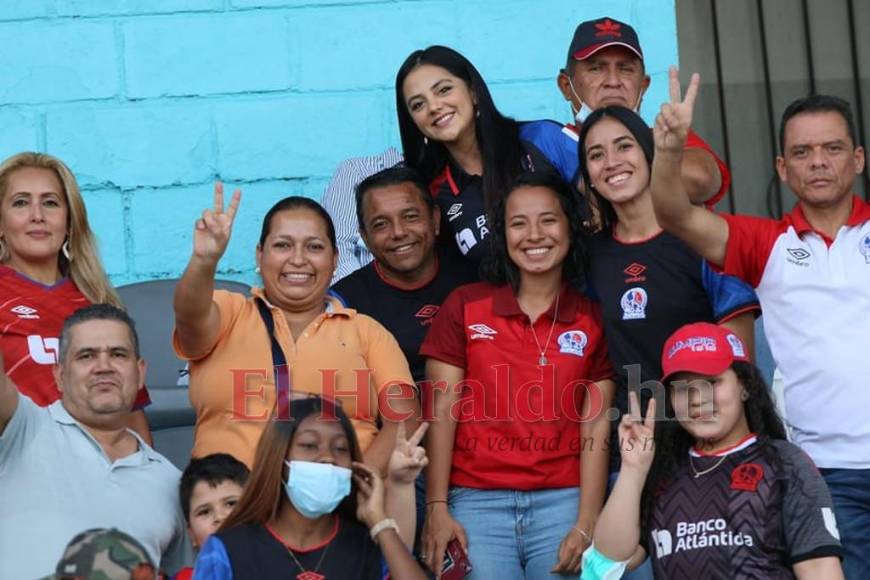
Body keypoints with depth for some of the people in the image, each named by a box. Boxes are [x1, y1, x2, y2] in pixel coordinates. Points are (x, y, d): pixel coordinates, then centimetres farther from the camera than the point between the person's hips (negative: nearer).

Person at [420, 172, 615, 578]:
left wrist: (587, 524, -7)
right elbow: (442, 411, 1)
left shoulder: (593, 320, 6)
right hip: (476, 501, -1)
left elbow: (595, 425, 2)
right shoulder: (463, 307, 4)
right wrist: (436, 509, -6)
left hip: (561, 501, 1)